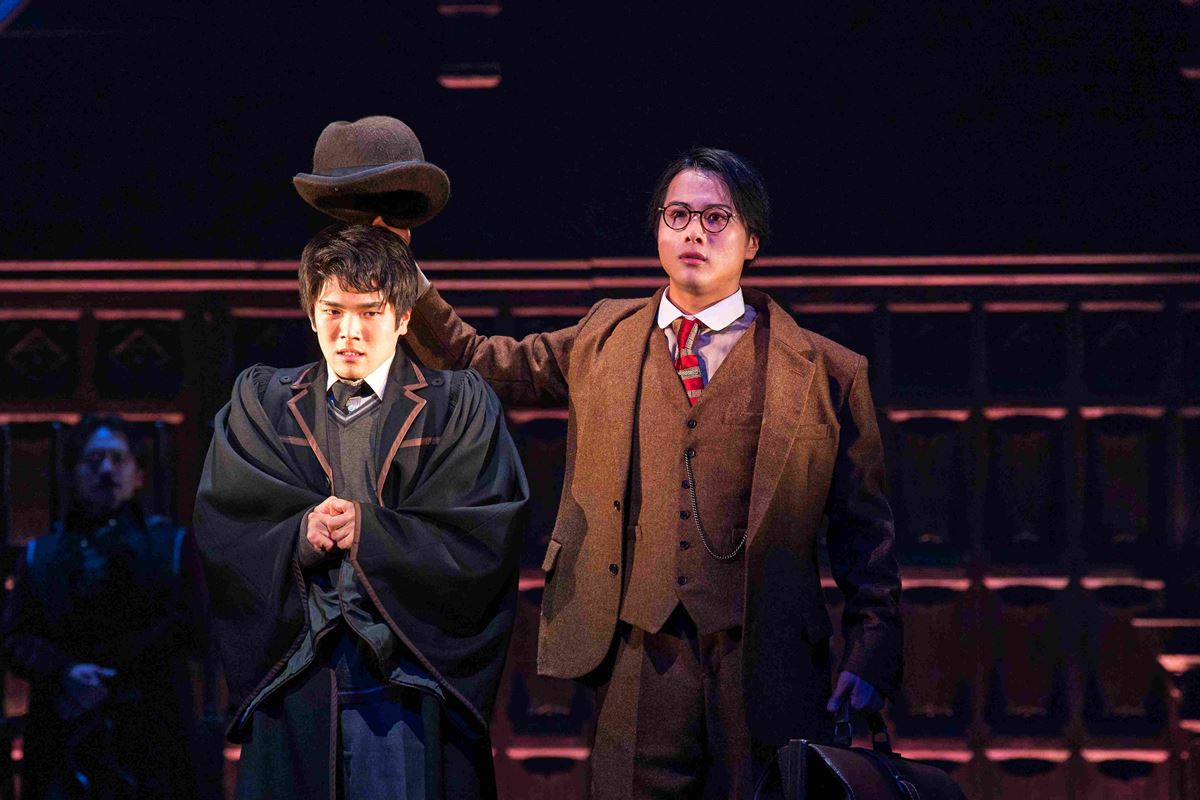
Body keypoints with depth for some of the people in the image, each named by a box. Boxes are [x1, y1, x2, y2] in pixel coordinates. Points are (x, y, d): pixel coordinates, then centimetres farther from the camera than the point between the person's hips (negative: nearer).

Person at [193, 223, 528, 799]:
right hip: (294, 681, 2)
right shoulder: (259, 403, 13)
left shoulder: (458, 406, 6)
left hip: (407, 681, -2)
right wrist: (299, 535, -15)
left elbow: (488, 533, -5)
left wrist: (368, 530, -13)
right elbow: (220, 526, 3)